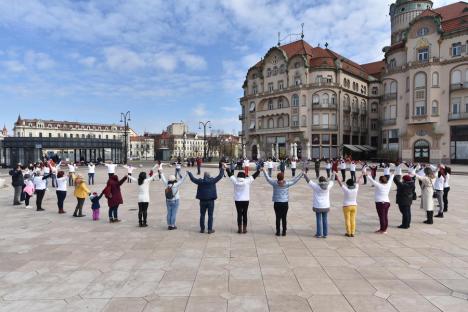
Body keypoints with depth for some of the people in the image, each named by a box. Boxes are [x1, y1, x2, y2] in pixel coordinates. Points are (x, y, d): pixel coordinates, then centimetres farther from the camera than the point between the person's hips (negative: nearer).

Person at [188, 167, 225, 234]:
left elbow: (193, 179, 12)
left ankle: (202, 229, 18)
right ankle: (210, 229, 6)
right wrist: (222, 169, 14)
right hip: (210, 201, -2)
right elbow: (220, 176, 0)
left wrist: (189, 173, 29)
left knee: (202, 215, 12)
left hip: (202, 201, 2)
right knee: (210, 215, 4)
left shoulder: (200, 181, -2)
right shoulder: (212, 181, -7)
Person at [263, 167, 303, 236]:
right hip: (285, 203, 0)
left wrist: (264, 171, 19)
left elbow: (268, 178, 7)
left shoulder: (275, 183, -6)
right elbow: (295, 180, 3)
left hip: (277, 203, 0)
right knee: (284, 218, 7)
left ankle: (278, 232, 11)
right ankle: (284, 232, 11)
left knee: (278, 218, 7)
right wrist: (302, 174, 12)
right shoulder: (287, 183, -6)